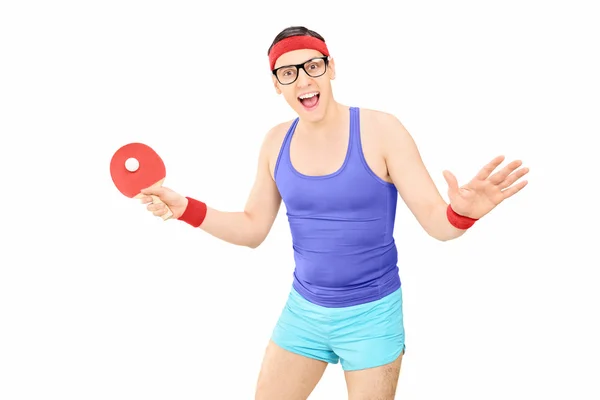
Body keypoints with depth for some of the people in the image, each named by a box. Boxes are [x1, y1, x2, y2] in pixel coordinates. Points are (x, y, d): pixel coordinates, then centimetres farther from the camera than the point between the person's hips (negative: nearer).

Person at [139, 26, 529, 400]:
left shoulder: (380, 129, -15)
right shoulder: (277, 142, -1)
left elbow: (437, 221, -16)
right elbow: (252, 229, 8)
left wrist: (463, 211, -40)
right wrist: (186, 208, -6)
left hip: (371, 314, -4)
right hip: (303, 310, 4)